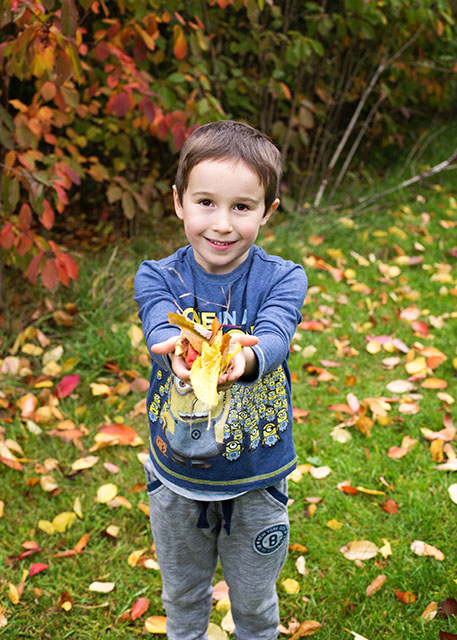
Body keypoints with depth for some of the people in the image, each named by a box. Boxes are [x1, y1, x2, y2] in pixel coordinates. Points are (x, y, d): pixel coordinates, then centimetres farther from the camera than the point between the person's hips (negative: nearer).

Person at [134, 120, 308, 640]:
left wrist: (243, 358, -59)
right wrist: (182, 351, -58)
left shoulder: (282, 279, -15)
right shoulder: (157, 278, -12)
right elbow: (160, 329, -32)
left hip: (257, 479, -1)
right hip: (176, 472, 1)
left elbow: (273, 337, -34)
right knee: (182, 595, 25)